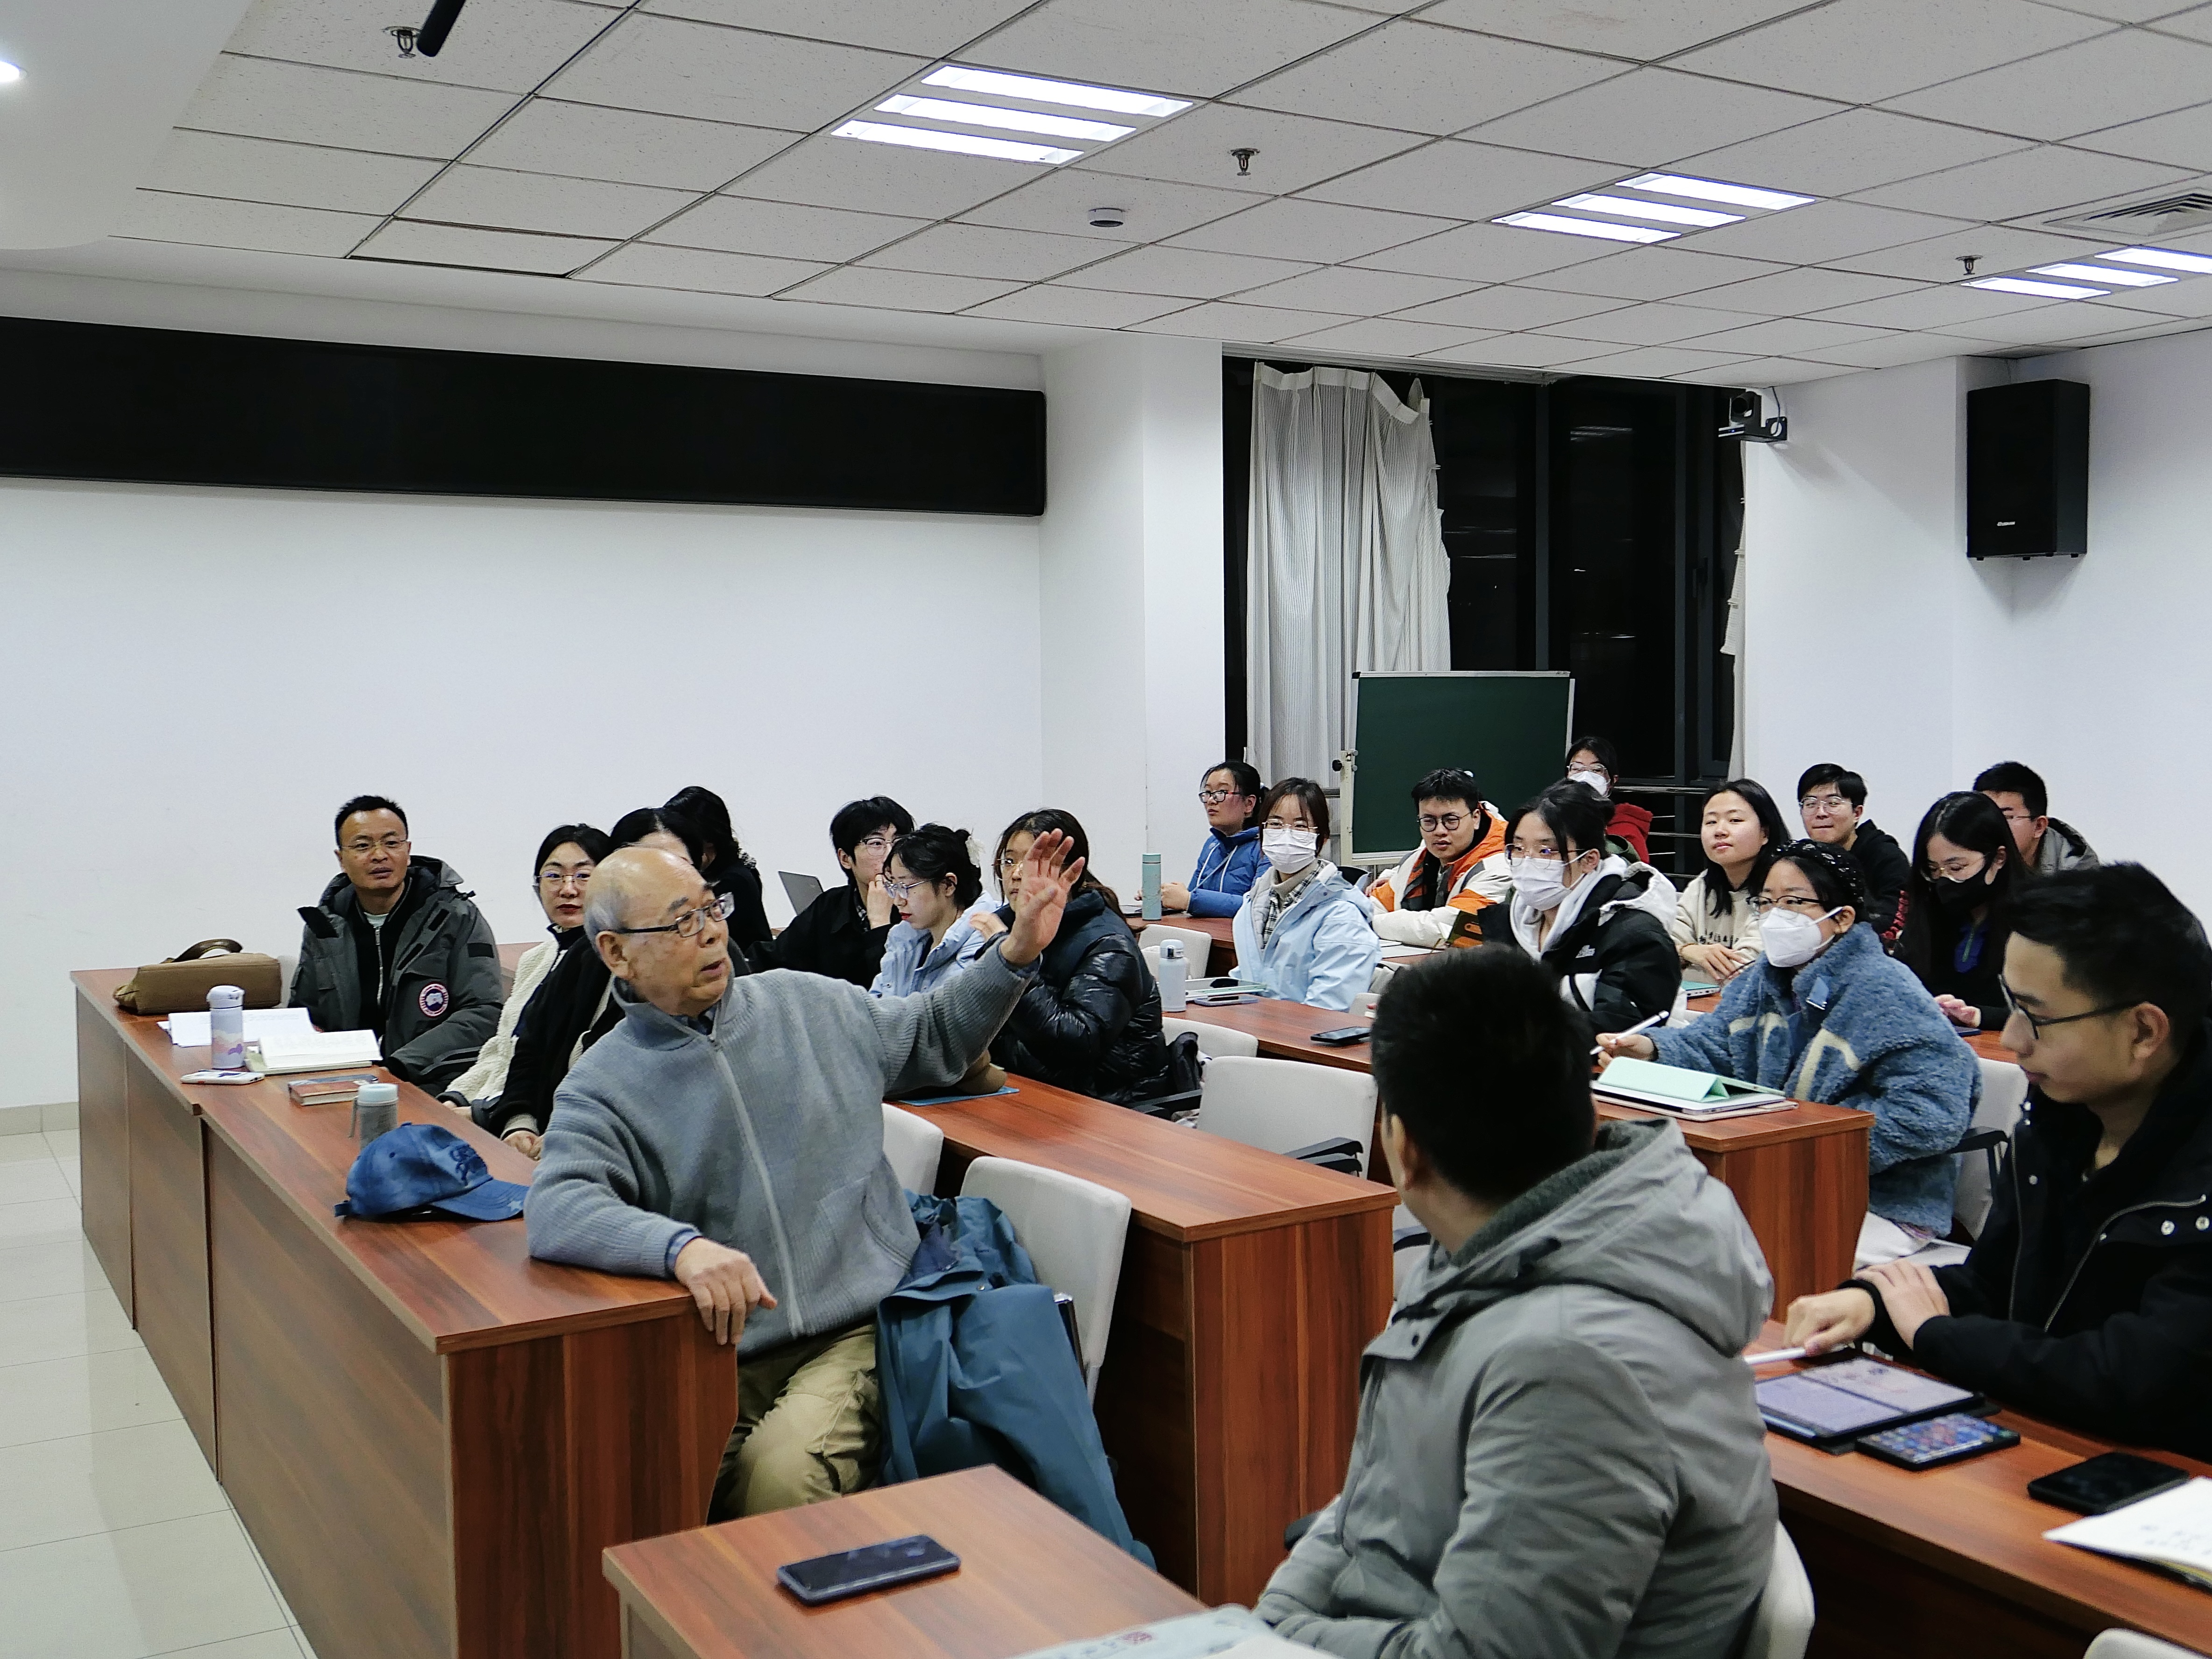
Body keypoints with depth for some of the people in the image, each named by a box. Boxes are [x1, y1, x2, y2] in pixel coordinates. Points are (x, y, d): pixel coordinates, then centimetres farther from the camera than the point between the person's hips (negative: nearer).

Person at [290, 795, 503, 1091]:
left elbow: (484, 1013, -8)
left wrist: (398, 1066, -18)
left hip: (430, 1088, -4)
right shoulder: (324, 925, 16)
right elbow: (304, 1015, 26)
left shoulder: (459, 919, 2)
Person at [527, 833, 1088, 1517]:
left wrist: (1019, 950, 11)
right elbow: (556, 1208, -19)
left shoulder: (810, 1005, 11)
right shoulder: (602, 1090, 0)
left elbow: (934, 1034, 26)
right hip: (720, 1359, 0)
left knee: (783, 1474, -28)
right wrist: (681, 1246, -36)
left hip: (862, 1332, 1)